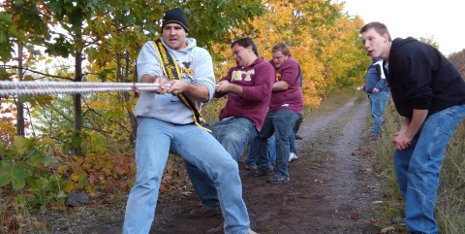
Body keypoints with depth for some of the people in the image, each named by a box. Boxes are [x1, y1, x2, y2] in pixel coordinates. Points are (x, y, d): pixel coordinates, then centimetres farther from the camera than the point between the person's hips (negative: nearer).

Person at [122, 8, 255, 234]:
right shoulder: (151, 48, 8)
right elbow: (146, 76, -13)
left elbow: (206, 93, -4)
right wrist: (157, 81, -37)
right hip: (154, 123, -2)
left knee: (228, 167, -9)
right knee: (148, 180, -24)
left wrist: (184, 86, -26)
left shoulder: (200, 54, 11)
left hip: (188, 126, 2)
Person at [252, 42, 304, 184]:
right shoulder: (271, 65, 15)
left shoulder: (292, 64, -8)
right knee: (259, 135, 11)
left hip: (288, 108, -9)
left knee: (281, 139, -16)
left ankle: (282, 174, -8)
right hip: (272, 109, 9)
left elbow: (284, 85, -18)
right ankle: (264, 166, 25)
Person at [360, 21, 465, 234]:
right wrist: (403, 129, 1)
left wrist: (409, 135, -14)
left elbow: (422, 100, -25)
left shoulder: (408, 54, -23)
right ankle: (415, 213, 23)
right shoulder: (390, 62, 9)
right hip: (423, 110, 10)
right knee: (403, 159, 11)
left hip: (447, 105, -10)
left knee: (421, 165, -18)